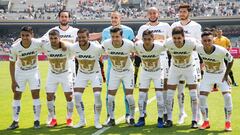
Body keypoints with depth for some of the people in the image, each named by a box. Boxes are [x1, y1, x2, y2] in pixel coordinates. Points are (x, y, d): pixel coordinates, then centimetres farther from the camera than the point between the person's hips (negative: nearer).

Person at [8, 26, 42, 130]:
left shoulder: (38, 43, -26)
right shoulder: (15, 47, -24)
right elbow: (12, 64, -11)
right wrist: (13, 81, -10)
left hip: (33, 71, 0)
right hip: (20, 72, 0)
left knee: (35, 95, -6)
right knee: (16, 95, 0)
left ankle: (37, 121, 4)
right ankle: (15, 122, 8)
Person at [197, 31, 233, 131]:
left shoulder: (221, 50, -32)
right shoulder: (199, 49, -24)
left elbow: (231, 60, -13)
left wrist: (226, 75, -12)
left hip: (221, 74, -3)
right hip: (208, 75, 3)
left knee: (227, 96, -16)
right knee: (202, 97, -7)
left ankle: (228, 123, -1)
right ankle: (206, 122, 9)